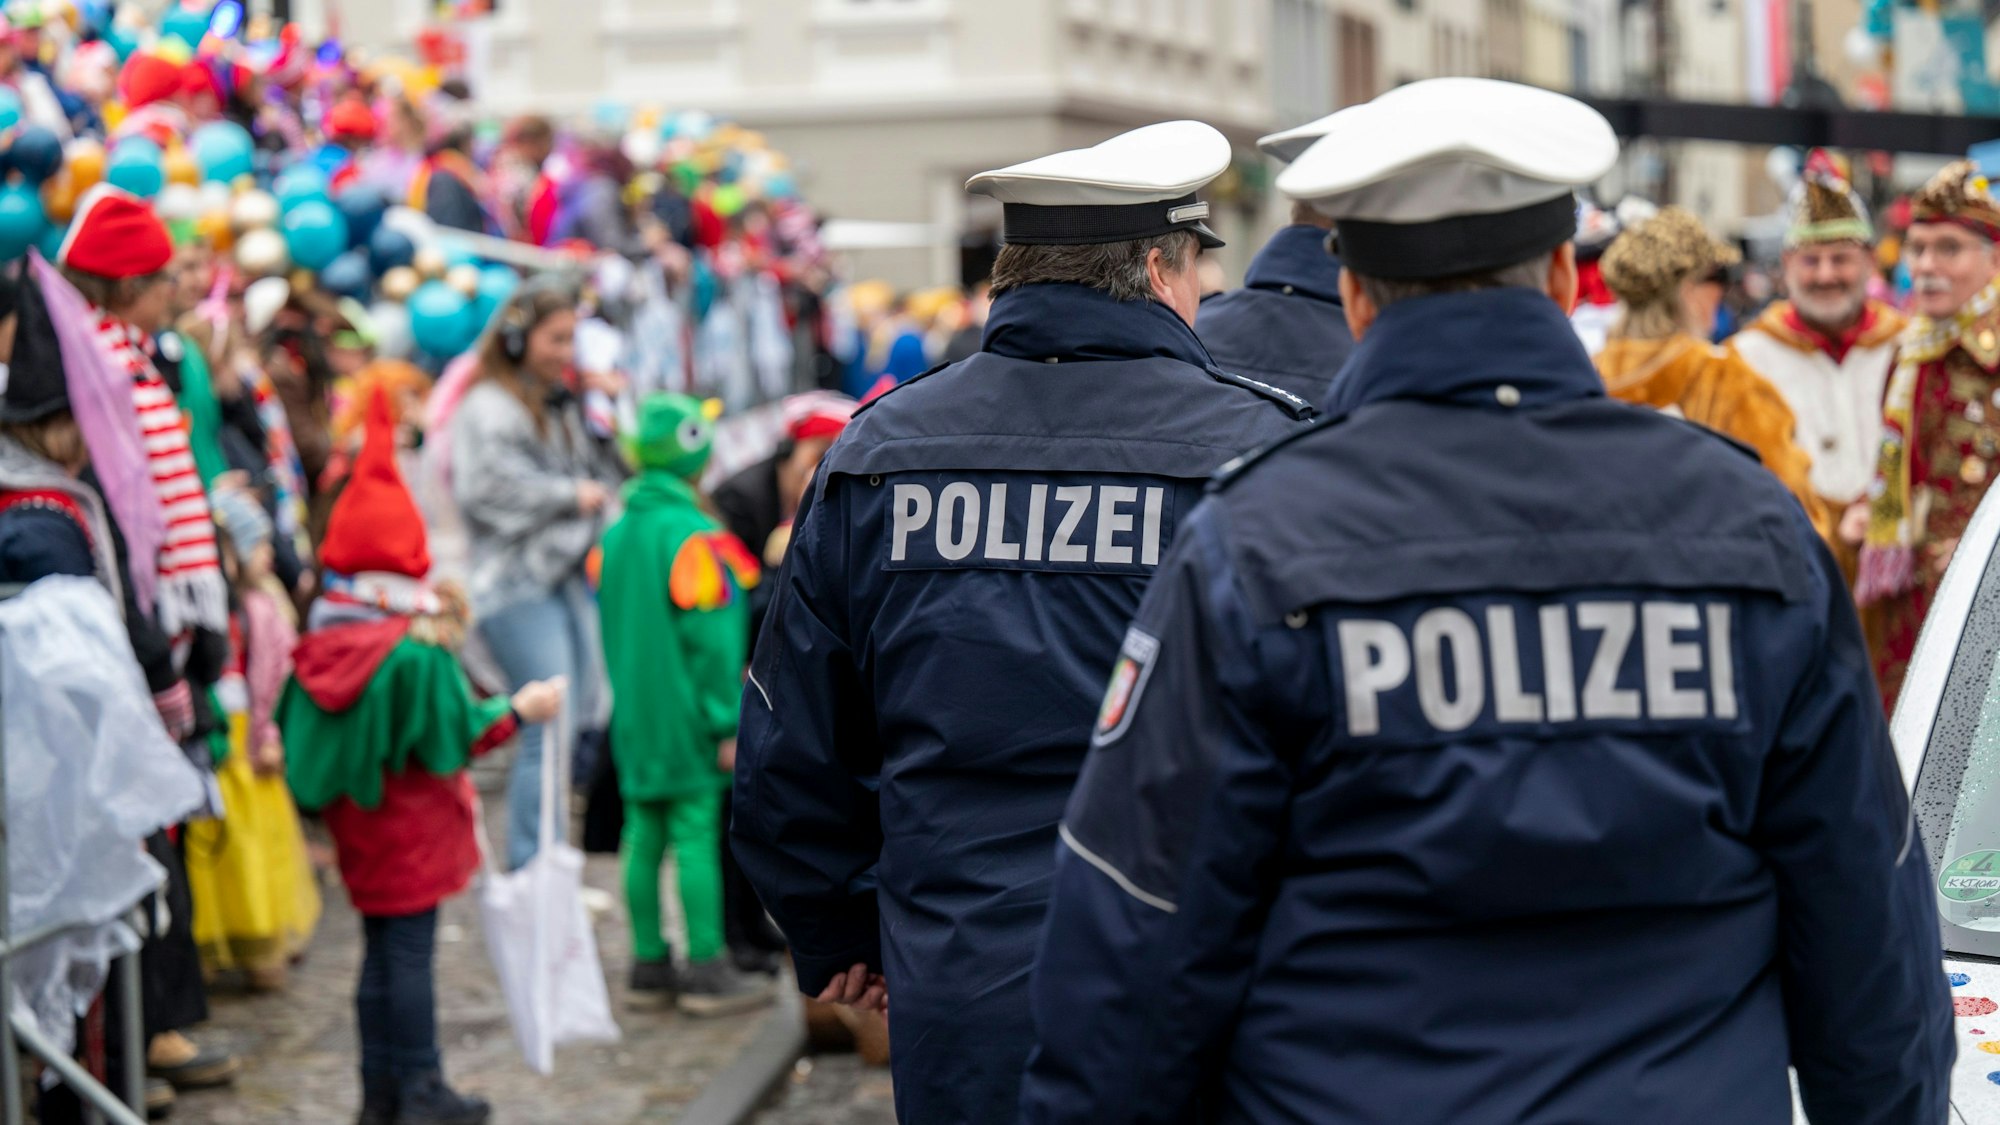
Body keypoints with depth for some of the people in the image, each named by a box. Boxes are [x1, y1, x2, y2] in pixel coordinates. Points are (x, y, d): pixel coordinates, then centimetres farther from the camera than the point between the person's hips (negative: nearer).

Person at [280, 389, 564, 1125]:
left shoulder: (319, 647, 1)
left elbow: (305, 735, 11)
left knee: (381, 951, 14)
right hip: (413, 830, -7)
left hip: (359, 826, 7)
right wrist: (518, 710, -5)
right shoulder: (417, 651, -20)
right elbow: (453, 736, -16)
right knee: (410, 953, -2)